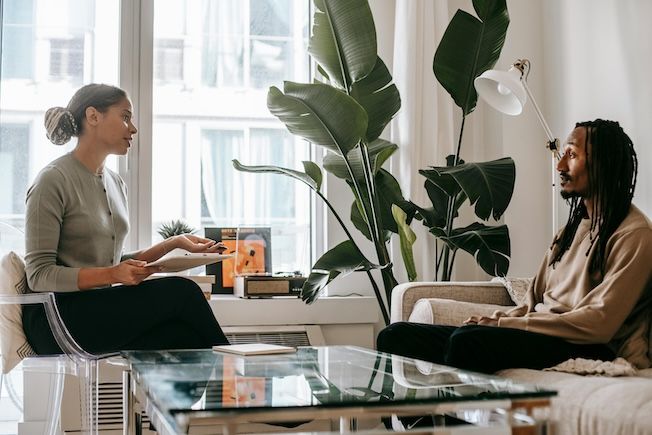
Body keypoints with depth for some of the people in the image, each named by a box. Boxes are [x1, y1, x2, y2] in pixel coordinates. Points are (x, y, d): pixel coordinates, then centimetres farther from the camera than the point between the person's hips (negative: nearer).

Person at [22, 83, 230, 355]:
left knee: (182, 336, -26)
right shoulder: (53, 180, -8)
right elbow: (39, 275, -12)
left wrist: (173, 244, 5)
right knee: (180, 291, -22)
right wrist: (111, 275, -24)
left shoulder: (115, 183, 16)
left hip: (103, 310, 7)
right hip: (58, 318, -6)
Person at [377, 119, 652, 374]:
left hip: (587, 350, -8)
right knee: (397, 336, -8)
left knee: (467, 340, -37)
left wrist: (503, 324, -15)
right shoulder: (576, 223, 23)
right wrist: (494, 321, -1)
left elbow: (598, 324, -15)